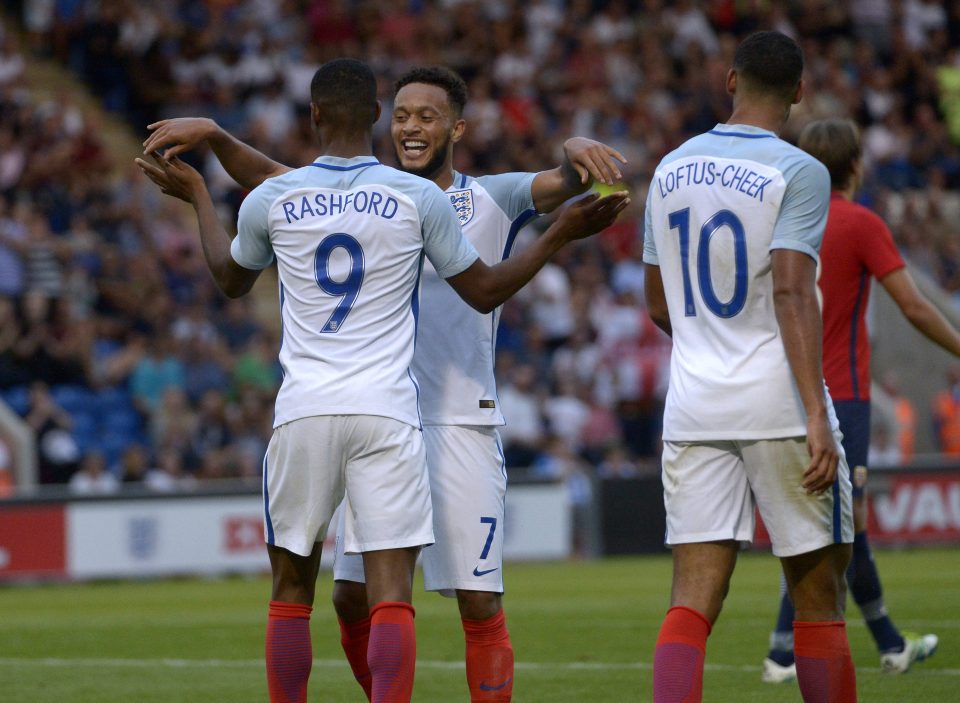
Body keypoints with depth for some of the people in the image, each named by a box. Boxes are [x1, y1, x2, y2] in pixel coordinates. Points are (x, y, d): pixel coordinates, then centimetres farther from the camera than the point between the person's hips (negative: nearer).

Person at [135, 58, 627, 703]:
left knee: (292, 589, 14)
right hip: (387, 410, -1)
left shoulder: (271, 201, 3)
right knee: (391, 594, -5)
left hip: (304, 411, 1)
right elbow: (485, 292, 11)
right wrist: (562, 236, 21)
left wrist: (197, 197, 39)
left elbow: (232, 280, 25)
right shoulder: (419, 198, 0)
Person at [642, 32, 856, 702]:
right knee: (818, 597, 6)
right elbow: (791, 291, -18)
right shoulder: (798, 173, -7)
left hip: (693, 408, 4)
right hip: (779, 403, -4)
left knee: (692, 603, -1)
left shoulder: (671, 169, 11)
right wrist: (817, 414, -21)